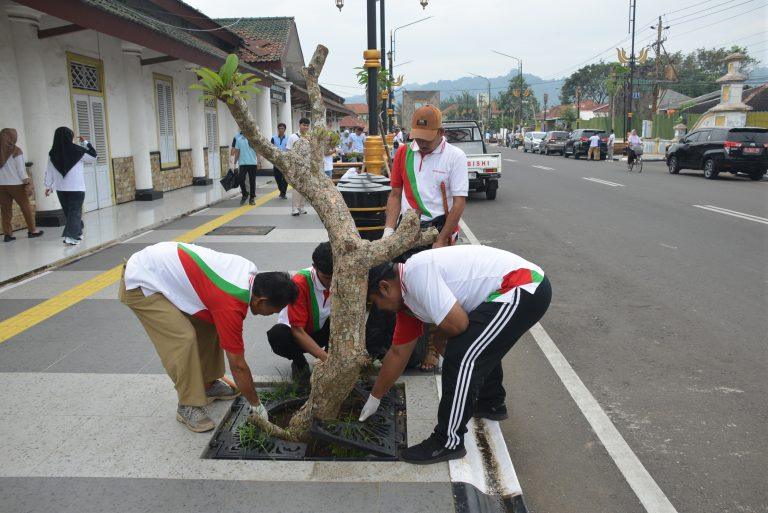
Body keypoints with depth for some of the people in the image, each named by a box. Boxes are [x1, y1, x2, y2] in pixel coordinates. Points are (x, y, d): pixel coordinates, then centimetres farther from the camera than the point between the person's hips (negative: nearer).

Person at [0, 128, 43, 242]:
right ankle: (32, 230, 14)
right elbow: (21, 169, -11)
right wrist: (27, 183, -5)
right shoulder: (16, 151, -9)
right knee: (26, 207, 9)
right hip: (16, 184, -4)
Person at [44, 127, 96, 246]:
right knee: (75, 212, -1)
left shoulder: (53, 153, 0)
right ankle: (70, 236, -16)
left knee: (68, 212, 17)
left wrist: (48, 186, 15)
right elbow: (93, 157, 4)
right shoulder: (77, 151, -11)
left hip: (61, 189, 4)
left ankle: (77, 233, 30)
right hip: (77, 188, -4)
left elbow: (49, 171, 6)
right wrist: (85, 143, 10)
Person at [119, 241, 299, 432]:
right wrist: (257, 405, -8)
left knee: (209, 324, 7)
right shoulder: (231, 304, -30)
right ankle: (188, 406, -4)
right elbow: (237, 365, -21)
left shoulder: (251, 272, -8)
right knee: (183, 338, -19)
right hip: (140, 284, -9)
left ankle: (208, 384, 20)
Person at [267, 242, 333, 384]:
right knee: (277, 335, -37)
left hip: (322, 331, 3)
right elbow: (298, 331, -30)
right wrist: (326, 358, -40)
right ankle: (299, 361, -6)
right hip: (297, 335, -2)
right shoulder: (300, 283, -30)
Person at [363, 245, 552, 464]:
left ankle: (449, 442, 0)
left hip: (525, 288, -10)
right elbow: (398, 353, 21)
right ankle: (492, 404, 47)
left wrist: (440, 337, 2)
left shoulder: (416, 272, -18)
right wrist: (374, 398, 30)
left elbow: (457, 324, -23)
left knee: (461, 357, -12)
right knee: (479, 347, 29)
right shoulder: (405, 299, 13)